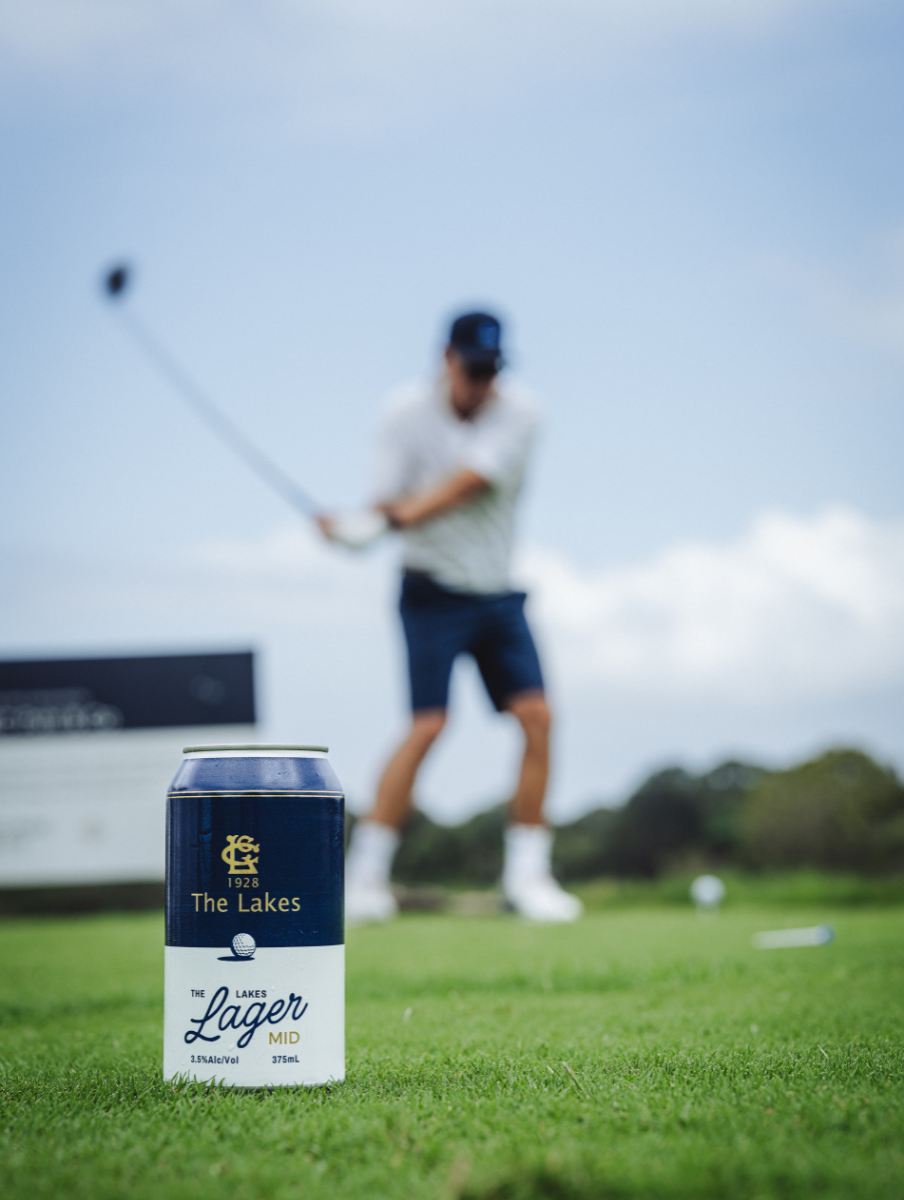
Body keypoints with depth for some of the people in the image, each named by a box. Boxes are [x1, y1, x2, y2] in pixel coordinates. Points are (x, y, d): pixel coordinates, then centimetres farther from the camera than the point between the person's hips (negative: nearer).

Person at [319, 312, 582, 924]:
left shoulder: (518, 414, -5)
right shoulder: (408, 415, -6)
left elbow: (469, 483, -20)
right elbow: (388, 503, -9)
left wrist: (410, 513, -35)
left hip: (499, 592, 3)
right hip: (434, 590, -3)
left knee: (536, 716, -7)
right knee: (429, 722, -15)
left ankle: (527, 875, 4)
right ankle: (365, 875, -8)